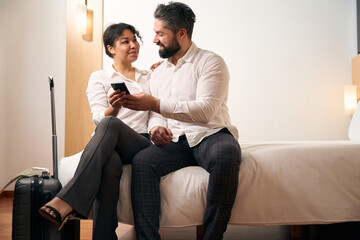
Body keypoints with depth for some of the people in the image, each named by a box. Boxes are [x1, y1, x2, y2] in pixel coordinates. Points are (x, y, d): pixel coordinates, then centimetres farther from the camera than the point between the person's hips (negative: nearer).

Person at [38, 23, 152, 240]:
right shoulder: (99, 78, 16)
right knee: (110, 164, -41)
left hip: (143, 144, 1)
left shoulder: (149, 77, 26)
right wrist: (113, 108, -22)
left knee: (110, 124, -36)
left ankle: (68, 200, -45)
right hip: (109, 147, 0)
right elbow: (99, 117, 0)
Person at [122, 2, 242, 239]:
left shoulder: (211, 62, 1)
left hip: (209, 135, -4)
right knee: (141, 161, -27)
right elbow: (155, 114, 21)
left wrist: (155, 103, -16)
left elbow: (205, 111, -13)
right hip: (174, 142, 4)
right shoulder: (158, 73, 21)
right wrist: (155, 128, -6)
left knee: (226, 155, -39)